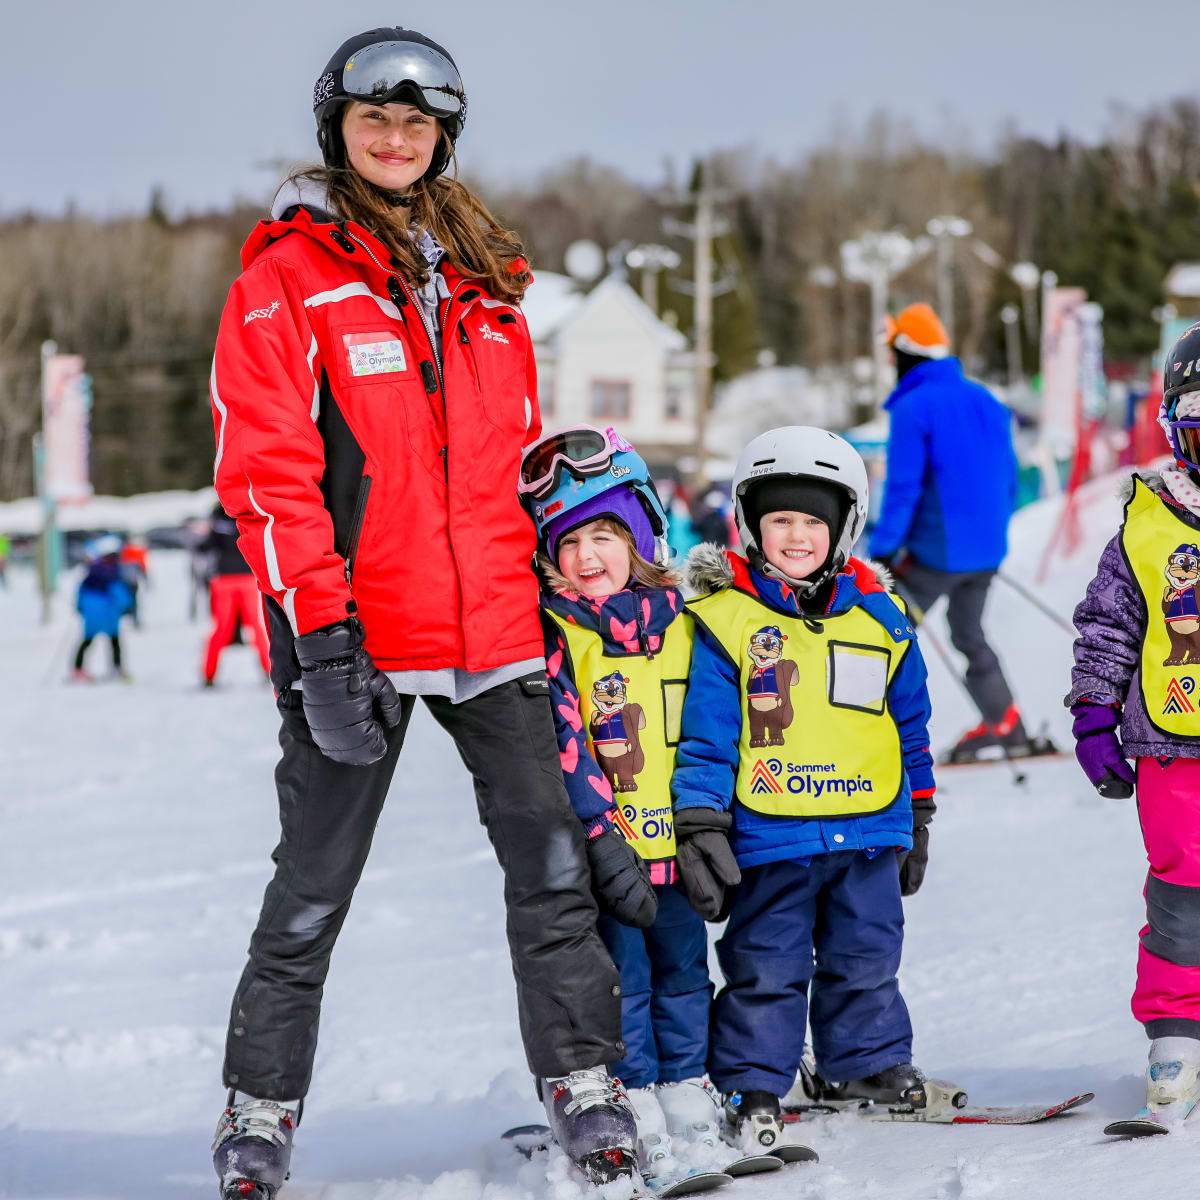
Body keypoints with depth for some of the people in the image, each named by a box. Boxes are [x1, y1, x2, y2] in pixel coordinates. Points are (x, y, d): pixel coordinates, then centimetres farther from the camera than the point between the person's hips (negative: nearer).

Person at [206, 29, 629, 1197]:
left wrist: (536, 594, 19)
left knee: (550, 864, -1)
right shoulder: (285, 277, -1)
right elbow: (266, 469, -8)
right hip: (355, 641, -4)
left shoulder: (479, 282, 16)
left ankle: (583, 1083, 8)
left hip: (490, 629, 4)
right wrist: (319, 629, -15)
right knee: (314, 888, 2)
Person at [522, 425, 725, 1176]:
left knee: (683, 971, 14)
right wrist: (605, 845, -21)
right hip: (603, 852, -5)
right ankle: (634, 1122, 4)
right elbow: (562, 746, -14)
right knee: (619, 983, -3)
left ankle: (689, 1100, 27)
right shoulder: (551, 636, -8)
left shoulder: (676, 620, 8)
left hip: (674, 844, 5)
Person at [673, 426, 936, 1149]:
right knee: (765, 970, 1)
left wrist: (917, 818, 20)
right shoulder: (724, 622, -5)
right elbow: (705, 737, -6)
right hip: (768, 836, -4)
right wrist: (700, 823, -14)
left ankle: (866, 1065, 28)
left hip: (869, 834, 4)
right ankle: (749, 1088, 8)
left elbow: (911, 726, 17)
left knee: (866, 962, 14)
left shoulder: (880, 620, 7)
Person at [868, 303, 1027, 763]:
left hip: (936, 550, -7)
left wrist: (883, 549, -14)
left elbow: (903, 487, -17)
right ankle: (1004, 724, 18)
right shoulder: (987, 402, 9)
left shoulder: (913, 407, -13)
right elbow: (1008, 479, 15)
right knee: (969, 634, 20)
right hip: (987, 551, 7)